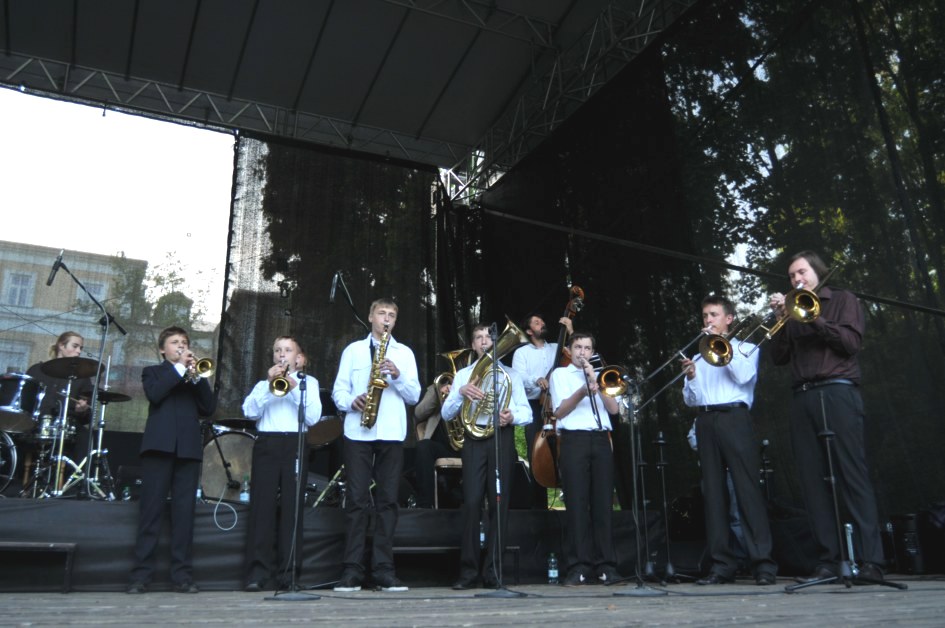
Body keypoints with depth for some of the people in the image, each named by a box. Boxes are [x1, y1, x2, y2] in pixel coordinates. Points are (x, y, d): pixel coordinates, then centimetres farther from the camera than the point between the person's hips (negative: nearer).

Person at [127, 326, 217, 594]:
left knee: (184, 513, -1)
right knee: (151, 510, -3)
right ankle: (141, 574, 1)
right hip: (159, 445, -2)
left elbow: (209, 407, 7)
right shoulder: (153, 372, 16)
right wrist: (179, 368, -5)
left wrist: (196, 376, -3)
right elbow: (154, 394, -7)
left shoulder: (195, 377, 23)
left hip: (189, 448, 2)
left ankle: (182, 575, 0)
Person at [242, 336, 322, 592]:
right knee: (262, 505, -7)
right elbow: (249, 412, 3)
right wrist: (269, 386, -6)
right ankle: (258, 569, -5)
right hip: (266, 444, 1)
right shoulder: (263, 383, 21)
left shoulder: (308, 382, 16)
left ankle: (288, 570, 0)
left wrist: (294, 388, -6)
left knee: (291, 506, -4)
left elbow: (313, 417, 1)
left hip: (294, 445, -1)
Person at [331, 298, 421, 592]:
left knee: (387, 500, 1)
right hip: (358, 432, -1)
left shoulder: (404, 353, 14)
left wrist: (398, 375, -10)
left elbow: (414, 396, 7)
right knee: (356, 500, -1)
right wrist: (351, 402, -13)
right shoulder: (353, 350, 14)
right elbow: (338, 389, 7)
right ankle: (352, 570, 3)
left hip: (391, 434, 1)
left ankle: (384, 570, 5)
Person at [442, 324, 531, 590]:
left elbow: (527, 413, 8)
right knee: (471, 503, -8)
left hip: (502, 438, 0)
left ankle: (492, 570, 5)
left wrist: (512, 416, -15)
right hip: (474, 438, 0)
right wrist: (461, 392, -11)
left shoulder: (510, 374, 16)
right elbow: (446, 414, 7)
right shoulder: (463, 375, 17)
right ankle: (468, 571, -1)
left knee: (499, 503, -3)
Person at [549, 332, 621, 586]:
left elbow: (614, 409, 9)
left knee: (603, 502, -1)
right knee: (576, 502, -6)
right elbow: (560, 411, 0)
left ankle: (606, 565, 4)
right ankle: (579, 567, -3)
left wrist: (596, 384, -4)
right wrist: (582, 392, -14)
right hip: (574, 440, -3)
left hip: (601, 440, 3)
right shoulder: (560, 374, 13)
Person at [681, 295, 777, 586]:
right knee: (713, 492, 0)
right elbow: (690, 400, 17)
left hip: (733, 417, -4)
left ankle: (763, 562, -9)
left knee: (747, 488, -10)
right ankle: (722, 564, 1)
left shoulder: (744, 348, 15)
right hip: (705, 422, 4)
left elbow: (743, 376, -7)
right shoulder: (699, 356, 24)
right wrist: (690, 378, -2)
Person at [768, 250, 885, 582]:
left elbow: (852, 342, -3)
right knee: (814, 481, -1)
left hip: (837, 393, -4)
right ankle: (828, 560, 0)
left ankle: (870, 561, -10)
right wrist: (782, 318, 2)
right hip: (802, 399, 4)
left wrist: (814, 319, -9)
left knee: (853, 476, -10)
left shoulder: (843, 300, 12)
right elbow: (779, 357, 13)